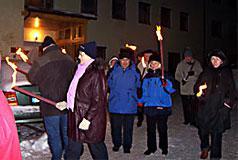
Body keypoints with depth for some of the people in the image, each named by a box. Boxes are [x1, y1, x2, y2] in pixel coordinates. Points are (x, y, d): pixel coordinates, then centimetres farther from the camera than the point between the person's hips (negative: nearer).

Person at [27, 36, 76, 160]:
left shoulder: (40, 62, -15)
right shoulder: (69, 60, -1)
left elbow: (32, 79, -1)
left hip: (50, 106, -5)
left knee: (54, 135, 10)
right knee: (67, 133, 20)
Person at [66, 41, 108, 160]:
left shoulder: (96, 73, -18)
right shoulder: (81, 70, 9)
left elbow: (98, 100, -20)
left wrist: (88, 119, -21)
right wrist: (67, 103, 7)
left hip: (91, 119, -8)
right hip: (77, 116, 8)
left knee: (96, 146, 9)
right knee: (73, 147, 16)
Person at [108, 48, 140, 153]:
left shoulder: (134, 71, -1)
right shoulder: (114, 70, 0)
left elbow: (138, 85, 3)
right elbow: (110, 84, 4)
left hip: (129, 104, -1)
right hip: (115, 104, 1)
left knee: (128, 127, 9)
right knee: (115, 126, 11)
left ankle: (127, 145, 26)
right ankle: (116, 143, 31)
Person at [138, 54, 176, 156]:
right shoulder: (147, 77, 9)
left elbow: (171, 90, -9)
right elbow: (144, 92, 17)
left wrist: (166, 85, -26)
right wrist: (141, 101, 10)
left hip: (163, 106, -3)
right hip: (150, 106, 3)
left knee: (162, 128, 7)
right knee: (150, 128, 10)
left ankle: (164, 147, 24)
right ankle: (151, 147, 24)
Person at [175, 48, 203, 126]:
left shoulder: (196, 63, 4)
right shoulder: (181, 64, 4)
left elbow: (201, 73, 1)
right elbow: (177, 75, 5)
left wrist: (194, 73, -18)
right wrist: (181, 79, -15)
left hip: (194, 88, -1)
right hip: (184, 89, 1)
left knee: (194, 105, -4)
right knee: (185, 105, 7)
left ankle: (193, 120, 6)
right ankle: (187, 119, 21)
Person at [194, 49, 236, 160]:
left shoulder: (227, 73, 4)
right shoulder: (206, 72, 7)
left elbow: (232, 90, 6)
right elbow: (197, 86, 10)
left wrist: (228, 102, -6)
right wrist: (200, 91, -11)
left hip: (220, 109, -1)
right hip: (205, 107, 2)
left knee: (216, 132, 1)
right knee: (202, 129, 5)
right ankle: (205, 147, 33)